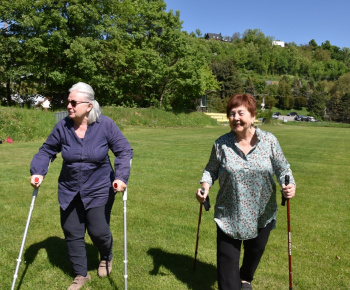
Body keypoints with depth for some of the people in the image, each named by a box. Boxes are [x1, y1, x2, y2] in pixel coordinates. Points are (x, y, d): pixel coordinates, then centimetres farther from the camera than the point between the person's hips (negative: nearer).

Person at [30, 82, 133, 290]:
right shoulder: (63, 127, -9)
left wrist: (121, 177, -24)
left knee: (99, 231, 3)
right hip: (69, 191, 3)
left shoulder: (105, 125, -15)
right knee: (72, 233, 10)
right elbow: (47, 151, 4)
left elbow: (124, 151, -11)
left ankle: (106, 258, 40)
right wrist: (38, 171, -12)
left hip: (99, 191, -3)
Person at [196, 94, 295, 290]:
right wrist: (205, 186, -16)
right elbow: (211, 169, 2)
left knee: (255, 252, 24)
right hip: (229, 216, -2)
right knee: (228, 260, 0)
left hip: (262, 214, 2)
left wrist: (289, 186, -20)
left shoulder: (269, 141, -8)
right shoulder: (221, 144, -9)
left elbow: (283, 168, -1)